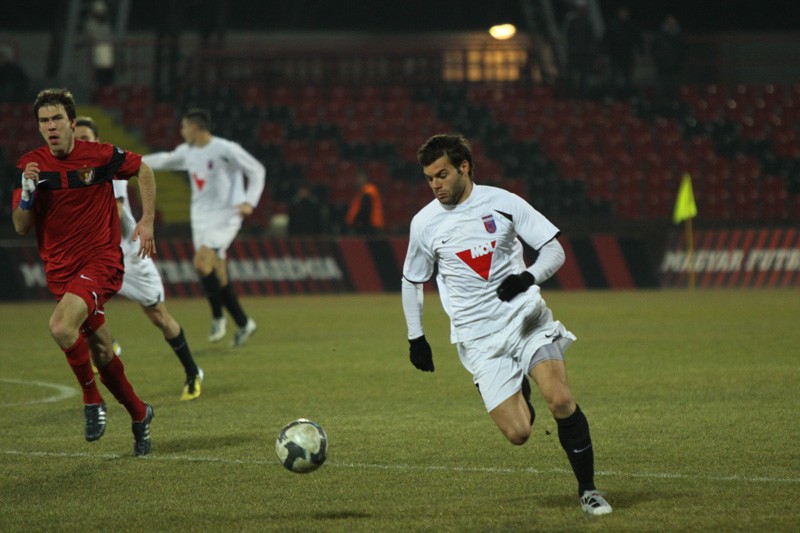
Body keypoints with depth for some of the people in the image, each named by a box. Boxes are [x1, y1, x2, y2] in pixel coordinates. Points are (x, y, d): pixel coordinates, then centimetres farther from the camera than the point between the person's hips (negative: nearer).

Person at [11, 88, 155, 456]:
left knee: (61, 327, -29)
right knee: (101, 351, 11)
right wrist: (28, 191, -19)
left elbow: (142, 170, 9)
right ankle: (138, 414, 33)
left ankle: (92, 398, -9)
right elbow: (21, 227, -1)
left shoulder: (100, 155, -10)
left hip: (101, 260, -4)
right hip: (60, 269, 4)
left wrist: (147, 221, 3)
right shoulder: (31, 165, -2)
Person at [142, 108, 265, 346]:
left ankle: (218, 317, -7)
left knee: (202, 263, -21)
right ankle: (243, 323, 9)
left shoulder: (226, 150, -11)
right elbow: (166, 160, 30)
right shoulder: (187, 152, 10)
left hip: (224, 217, -7)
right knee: (218, 275, 1)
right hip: (201, 217, 7)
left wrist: (249, 202, -16)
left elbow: (257, 170, -6)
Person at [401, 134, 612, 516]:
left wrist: (529, 277, -18)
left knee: (560, 400, -22)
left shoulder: (502, 202, -1)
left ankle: (587, 489, -3)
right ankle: (519, 393, 25)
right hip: (478, 337, 0)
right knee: (518, 433, -12)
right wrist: (415, 338, 14)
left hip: (525, 316, 0)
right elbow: (411, 282, 17)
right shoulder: (424, 223, 3)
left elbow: (554, 251, 1)